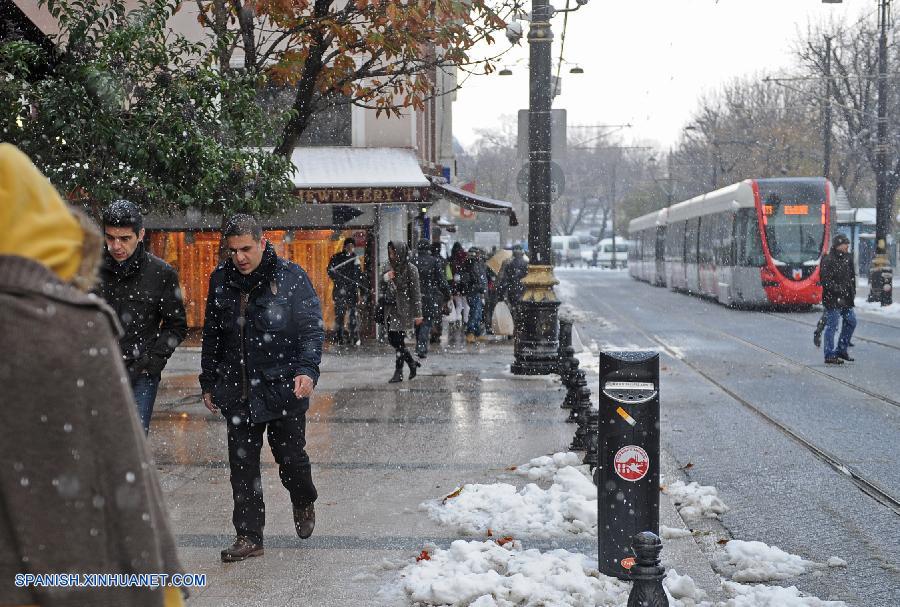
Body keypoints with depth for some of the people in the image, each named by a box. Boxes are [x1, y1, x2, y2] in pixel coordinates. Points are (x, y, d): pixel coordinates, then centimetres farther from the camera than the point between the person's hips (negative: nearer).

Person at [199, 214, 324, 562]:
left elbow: (312, 328, -7)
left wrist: (307, 369, -22)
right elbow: (212, 337, 17)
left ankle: (304, 503, 37)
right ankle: (249, 536, 11)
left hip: (284, 389, -3)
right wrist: (208, 384, 16)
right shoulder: (221, 281, 8)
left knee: (291, 459, 6)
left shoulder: (290, 276, -5)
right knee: (242, 467, 3)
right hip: (237, 392, 3)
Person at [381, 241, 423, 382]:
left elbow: (415, 292, -9)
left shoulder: (410, 269, -9)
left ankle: (398, 373, 4)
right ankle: (412, 363, 26)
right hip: (390, 307, 7)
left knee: (398, 340, -6)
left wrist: (417, 314, -12)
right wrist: (386, 278, -8)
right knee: (391, 339, 8)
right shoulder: (389, 266, 9)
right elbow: (382, 288, 14)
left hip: (403, 308, -7)